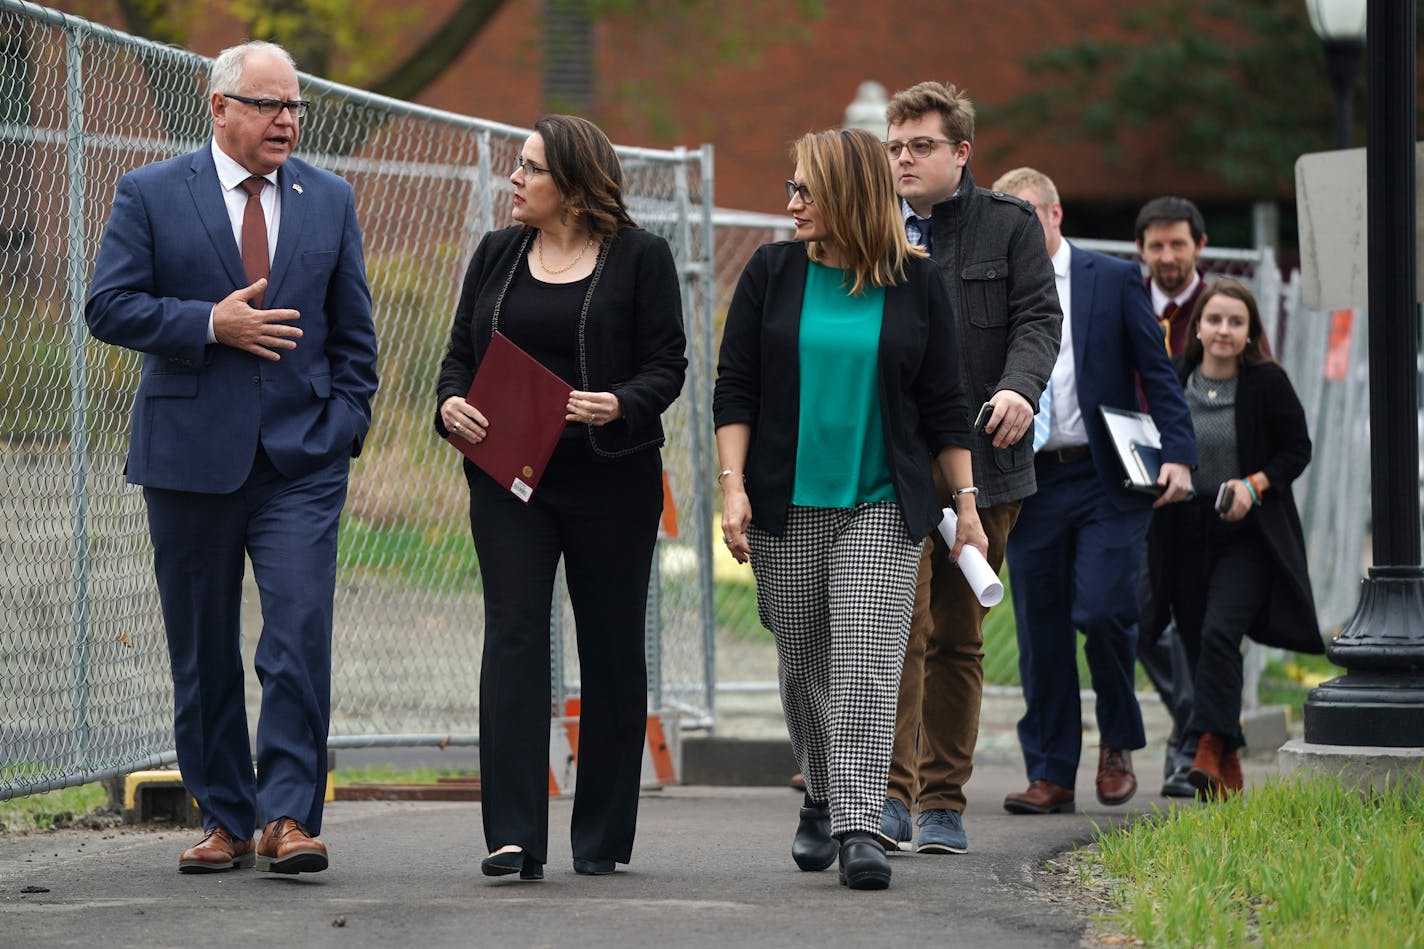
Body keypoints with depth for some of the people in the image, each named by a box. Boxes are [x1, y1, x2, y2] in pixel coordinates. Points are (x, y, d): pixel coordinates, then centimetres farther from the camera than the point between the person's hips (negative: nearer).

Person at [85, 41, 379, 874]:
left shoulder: (330, 201, 10)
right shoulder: (151, 196, 2)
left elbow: (353, 330, 15)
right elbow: (109, 306, -4)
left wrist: (345, 424, 3)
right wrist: (211, 324, -14)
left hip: (301, 460, 1)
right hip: (191, 454, -1)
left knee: (300, 637, -13)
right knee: (203, 653, 5)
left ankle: (289, 818, -10)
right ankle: (225, 821, 15)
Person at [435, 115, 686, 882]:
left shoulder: (639, 258, 1)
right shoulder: (498, 255, 12)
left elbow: (666, 365, -3)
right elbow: (461, 352, 14)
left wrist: (621, 406, -22)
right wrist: (452, 402, -7)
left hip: (611, 483, -2)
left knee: (610, 647, 5)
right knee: (513, 637, -9)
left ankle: (602, 838, 16)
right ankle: (514, 835, -14)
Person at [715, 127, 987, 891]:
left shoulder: (915, 284, 2)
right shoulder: (773, 273, 4)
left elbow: (943, 403, 6)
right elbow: (735, 389, 3)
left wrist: (965, 501, 4)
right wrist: (733, 485, -7)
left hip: (881, 508, -2)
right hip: (787, 509, 2)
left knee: (868, 665, -11)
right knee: (803, 665, 9)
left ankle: (858, 825, -16)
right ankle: (821, 800, 29)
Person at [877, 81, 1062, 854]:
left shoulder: (1010, 225, 7)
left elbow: (1038, 317, -2)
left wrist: (1020, 389, -22)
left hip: (981, 460, 1)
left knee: (958, 637, 8)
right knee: (898, 623, -15)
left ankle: (943, 802, 15)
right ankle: (891, 794, -15)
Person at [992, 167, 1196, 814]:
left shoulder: (1114, 280, 4)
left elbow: (1157, 373, 4)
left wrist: (1177, 455, -7)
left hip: (1108, 478, -3)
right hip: (1029, 484, 3)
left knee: (1102, 611, -15)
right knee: (1041, 632, 3)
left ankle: (1119, 743, 9)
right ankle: (1050, 774, 10)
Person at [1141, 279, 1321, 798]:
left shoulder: (1268, 383, -4)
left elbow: (1298, 449, 2)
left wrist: (1255, 485, -13)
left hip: (1248, 536, -4)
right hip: (1184, 535, 4)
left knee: (1219, 632, -22)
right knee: (1198, 645, 5)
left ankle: (1210, 748, -23)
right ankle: (1227, 769, 16)